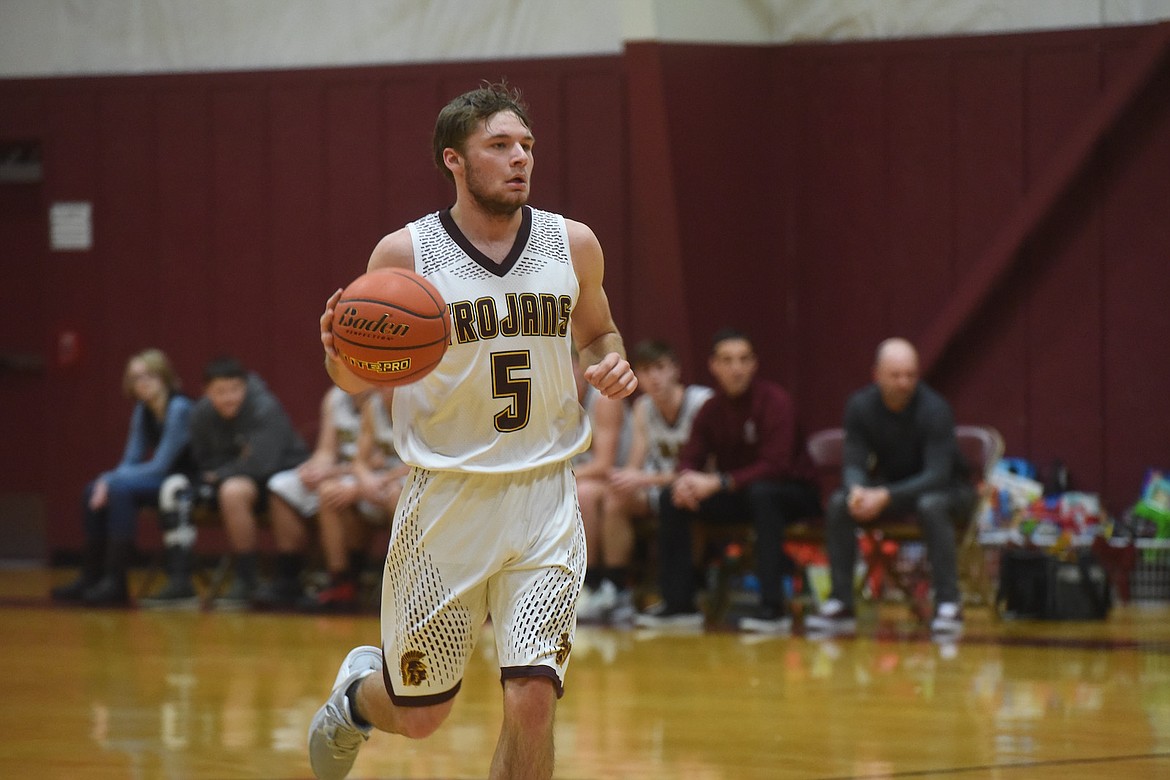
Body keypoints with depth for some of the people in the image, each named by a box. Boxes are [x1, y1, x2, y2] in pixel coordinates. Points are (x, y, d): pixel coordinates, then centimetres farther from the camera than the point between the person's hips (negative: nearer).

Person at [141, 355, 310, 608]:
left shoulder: (265, 408, -22)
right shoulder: (202, 414, -4)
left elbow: (262, 463, -27)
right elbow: (205, 463, 6)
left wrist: (219, 474, -14)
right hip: (231, 475, 7)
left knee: (233, 490, -37)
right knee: (174, 488, -11)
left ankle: (247, 580, -22)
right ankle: (179, 582, -14)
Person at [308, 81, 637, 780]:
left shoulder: (572, 245, 0)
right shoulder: (404, 254, -7)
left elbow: (598, 331, 19)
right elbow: (359, 378, 2)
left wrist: (612, 363, -4)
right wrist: (341, 353, -21)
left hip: (544, 503, 1)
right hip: (445, 503, -1)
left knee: (533, 701, -14)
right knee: (419, 715, 10)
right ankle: (359, 688, 47)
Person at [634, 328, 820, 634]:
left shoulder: (774, 400, -18)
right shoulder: (711, 410, 1)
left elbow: (776, 466, -26)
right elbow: (691, 458, 2)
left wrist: (718, 483, -33)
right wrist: (686, 479, -24)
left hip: (794, 494, -6)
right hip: (737, 496, 6)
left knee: (762, 493, -39)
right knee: (672, 499, -10)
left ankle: (773, 606, -40)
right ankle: (678, 603, -7)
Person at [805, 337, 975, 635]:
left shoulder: (934, 409, -25)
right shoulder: (860, 406, -13)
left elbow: (937, 475, -30)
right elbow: (853, 463, -12)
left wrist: (885, 497, -43)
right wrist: (857, 490, -37)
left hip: (946, 487, -4)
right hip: (888, 485, 4)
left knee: (931, 505, -39)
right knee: (838, 504, -23)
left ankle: (948, 605, -32)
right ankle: (840, 604, -16)